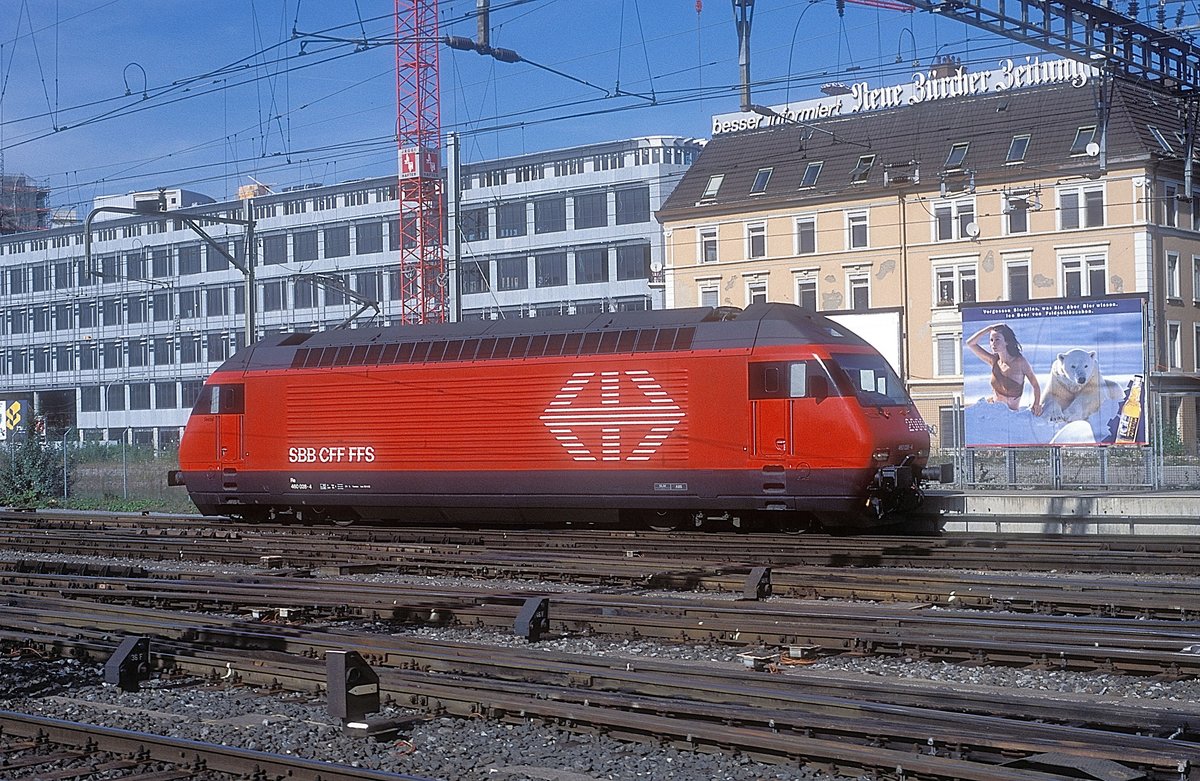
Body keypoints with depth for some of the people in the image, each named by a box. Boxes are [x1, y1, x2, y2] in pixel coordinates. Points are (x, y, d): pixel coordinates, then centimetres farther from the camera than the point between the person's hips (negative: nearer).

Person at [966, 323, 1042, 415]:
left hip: (1012, 413, -3)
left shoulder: (1019, 361, -15)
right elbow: (970, 343, -5)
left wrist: (1036, 404, -20)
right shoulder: (994, 360, -2)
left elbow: (1035, 385, -7)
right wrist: (989, 328, -9)